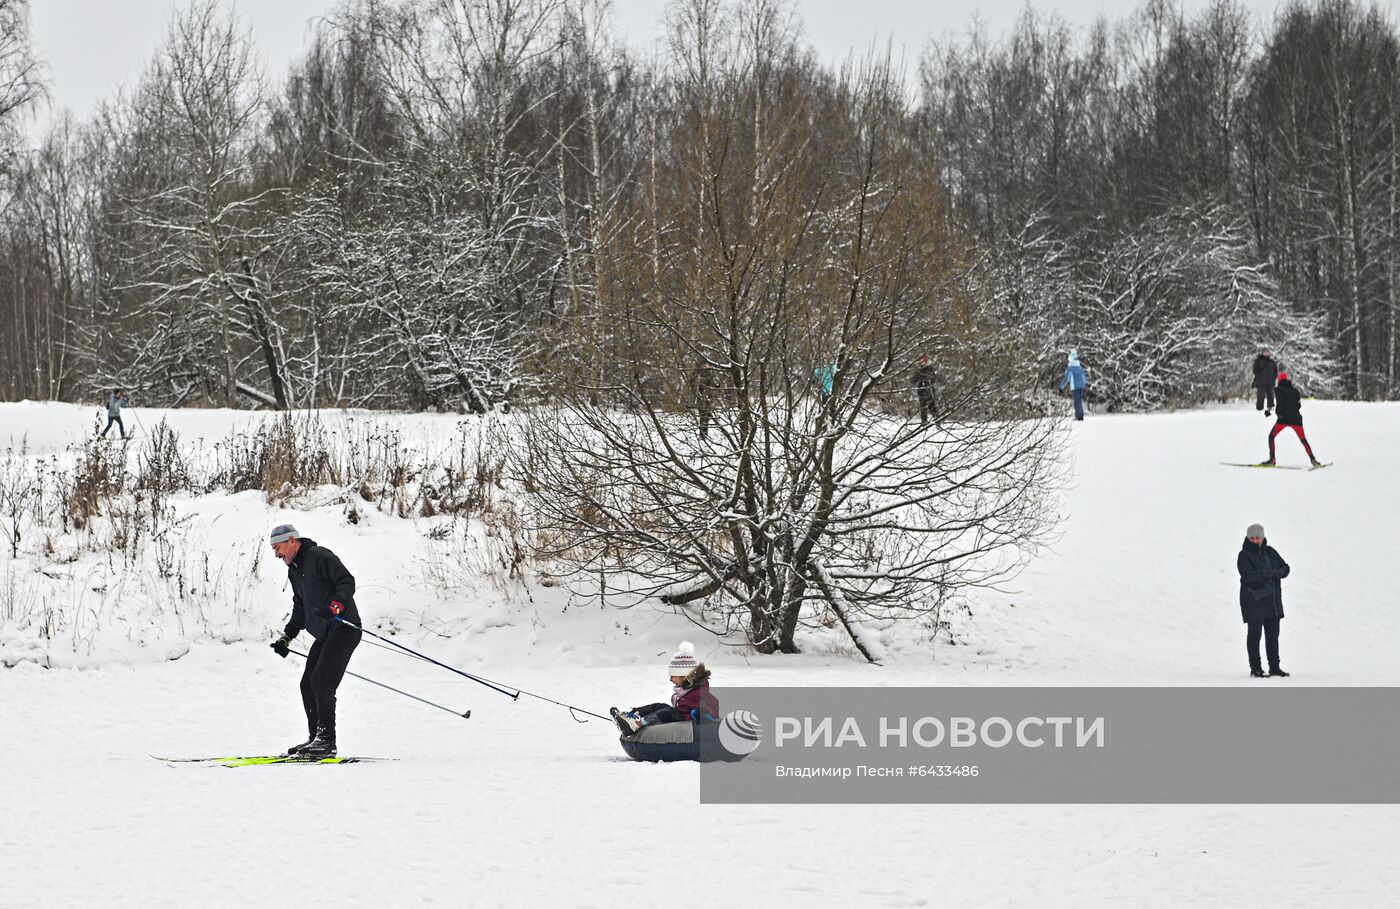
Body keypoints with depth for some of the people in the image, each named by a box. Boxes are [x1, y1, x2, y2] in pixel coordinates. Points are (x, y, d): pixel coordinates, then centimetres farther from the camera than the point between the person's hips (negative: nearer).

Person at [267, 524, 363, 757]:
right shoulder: (294, 571, 19)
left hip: (343, 629, -10)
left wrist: (335, 607, -34)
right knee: (308, 685, 7)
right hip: (324, 634, 10)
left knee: (321, 681, -18)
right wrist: (287, 636, 19)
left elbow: (347, 582, -18)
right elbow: (300, 609, 28)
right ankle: (316, 739, 15)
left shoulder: (320, 556, -10)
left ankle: (327, 740, -17)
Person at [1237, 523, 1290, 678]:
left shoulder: (1270, 552, 9)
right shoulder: (1244, 556, -8)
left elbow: (1285, 568, 7)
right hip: (1254, 601, -6)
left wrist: (1276, 573, -14)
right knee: (1254, 634, -1)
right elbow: (1247, 575, -23)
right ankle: (1255, 668, 4)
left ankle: (1274, 667, 18)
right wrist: (1263, 573, -37)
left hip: (1272, 600, 6)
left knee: (1273, 635, 10)